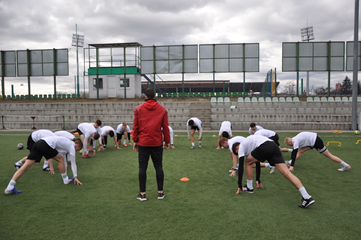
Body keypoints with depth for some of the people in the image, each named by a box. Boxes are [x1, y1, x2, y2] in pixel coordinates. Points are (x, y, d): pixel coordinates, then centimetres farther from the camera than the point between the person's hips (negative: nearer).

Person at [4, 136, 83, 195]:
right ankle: (66, 180, 22)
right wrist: (75, 177, 12)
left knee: (26, 166, 0)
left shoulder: (66, 143, 31)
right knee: (60, 159, 11)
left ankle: (9, 187, -5)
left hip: (38, 143, 8)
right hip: (46, 145, -8)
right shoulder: (72, 145, 9)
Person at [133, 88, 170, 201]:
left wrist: (135, 141, 10)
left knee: (142, 168, 6)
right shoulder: (162, 109, 2)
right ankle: (160, 192, 15)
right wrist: (167, 142, 10)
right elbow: (165, 127, 2)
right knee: (158, 167, 9)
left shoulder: (138, 109, 2)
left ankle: (142, 194, 10)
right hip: (157, 143, 1)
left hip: (143, 143, 0)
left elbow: (135, 126, 2)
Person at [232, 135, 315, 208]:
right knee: (287, 173, -3)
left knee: (248, 162, 19)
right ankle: (307, 197, -13)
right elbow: (257, 162, 46)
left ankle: (249, 187, 25)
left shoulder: (241, 147, 19)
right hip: (274, 146, 8)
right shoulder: (249, 142, 41)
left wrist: (239, 186, 18)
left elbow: (241, 167, 14)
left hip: (264, 148, -7)